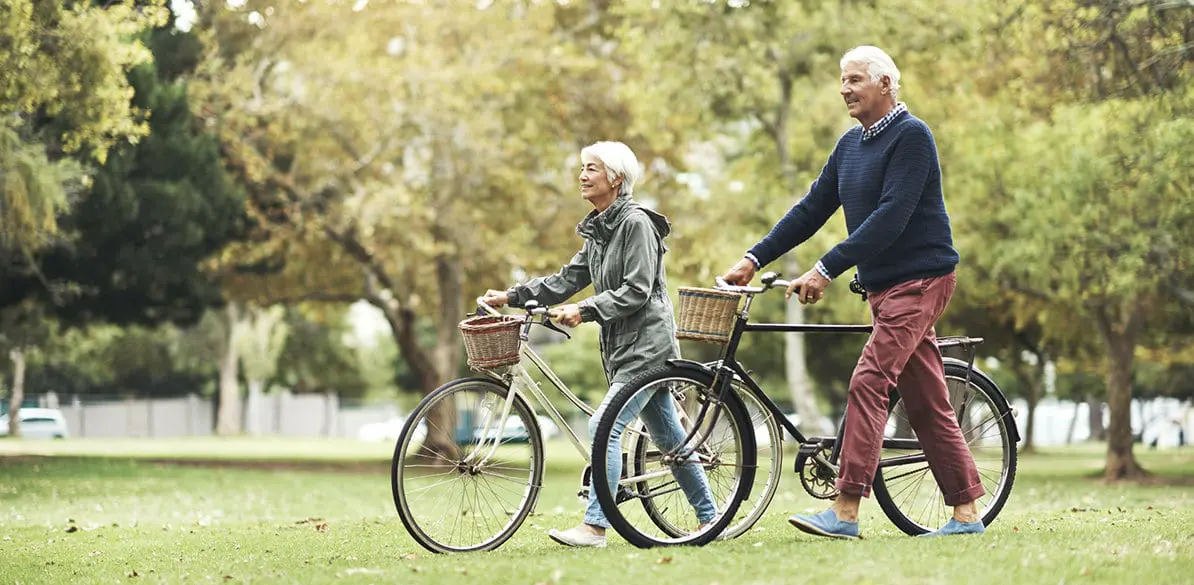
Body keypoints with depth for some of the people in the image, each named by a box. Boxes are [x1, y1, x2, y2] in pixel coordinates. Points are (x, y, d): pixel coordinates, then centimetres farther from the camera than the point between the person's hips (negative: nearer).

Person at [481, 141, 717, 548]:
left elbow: (636, 291, -18)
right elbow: (567, 280, 14)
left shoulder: (636, 223, -12)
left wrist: (584, 311, -24)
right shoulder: (598, 231, 15)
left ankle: (595, 526, -20)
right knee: (668, 436, 13)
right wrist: (512, 296, 4)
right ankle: (708, 518, 21)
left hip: (646, 344, -9)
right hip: (621, 346, 9)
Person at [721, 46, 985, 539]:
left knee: (868, 381, -19)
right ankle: (966, 513, 12)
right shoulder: (851, 145, 13)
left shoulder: (911, 136, -13)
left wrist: (826, 270, -25)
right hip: (882, 285, 9)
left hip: (920, 279, -9)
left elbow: (891, 216, -22)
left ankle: (844, 512, -23)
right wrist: (754, 259, 5)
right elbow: (812, 209, 14)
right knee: (925, 401, 8)